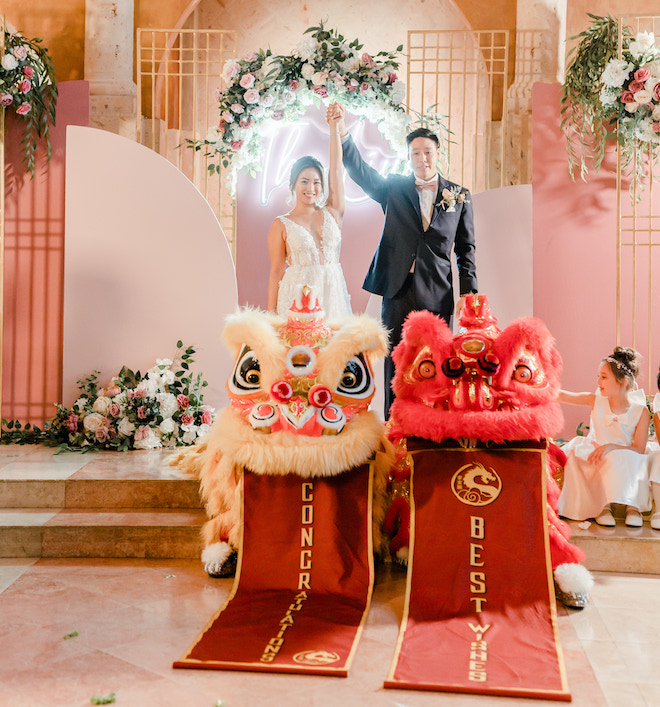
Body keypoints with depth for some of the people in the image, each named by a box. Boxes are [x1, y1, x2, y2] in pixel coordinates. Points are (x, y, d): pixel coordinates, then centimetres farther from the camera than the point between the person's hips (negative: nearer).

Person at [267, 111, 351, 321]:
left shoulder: (332, 214, 9)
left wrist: (334, 128, -5)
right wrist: (271, 313, -4)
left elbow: (336, 170, 2)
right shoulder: (281, 225, 2)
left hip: (333, 294, 3)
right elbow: (276, 271, 0)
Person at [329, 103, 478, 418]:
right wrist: (342, 132, -21)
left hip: (437, 296, 0)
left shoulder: (459, 196, 9)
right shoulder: (394, 188, 9)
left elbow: (466, 248, 9)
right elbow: (360, 171, -5)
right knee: (396, 367, 4)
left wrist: (468, 292, 2)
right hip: (398, 290, 0)